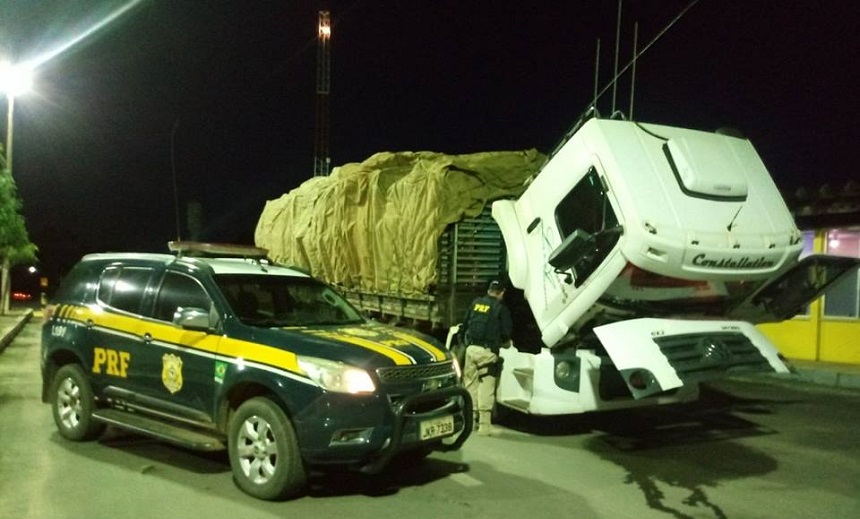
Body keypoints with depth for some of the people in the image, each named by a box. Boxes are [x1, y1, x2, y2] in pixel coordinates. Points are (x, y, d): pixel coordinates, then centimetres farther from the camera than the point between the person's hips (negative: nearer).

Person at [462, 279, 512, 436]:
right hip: (487, 351, -4)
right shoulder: (501, 308, -1)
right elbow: (506, 333, -2)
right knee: (486, 387, -4)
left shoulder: (476, 303, 13)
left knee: (471, 384, 13)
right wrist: (505, 342, 19)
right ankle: (484, 424, -6)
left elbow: (465, 324, 18)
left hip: (471, 348, 4)